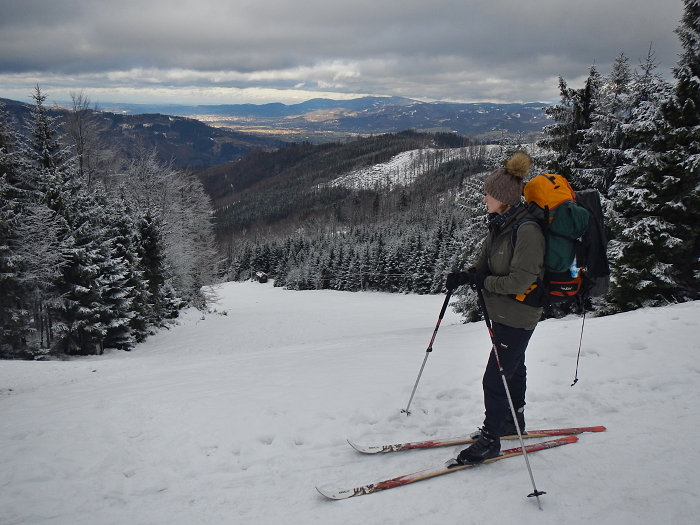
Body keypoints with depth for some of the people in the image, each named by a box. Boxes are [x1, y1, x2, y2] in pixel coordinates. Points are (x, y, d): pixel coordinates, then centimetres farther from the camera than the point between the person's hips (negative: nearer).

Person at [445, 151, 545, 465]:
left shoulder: (526, 231, -24)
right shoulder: (500, 225, 4)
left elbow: (520, 281, -27)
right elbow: (484, 264, 10)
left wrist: (483, 281, -20)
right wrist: (464, 276, -8)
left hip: (518, 316, -10)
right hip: (502, 312, 10)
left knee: (495, 378, -3)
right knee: (512, 369, 24)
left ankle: (490, 440, 13)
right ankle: (513, 423, 43)